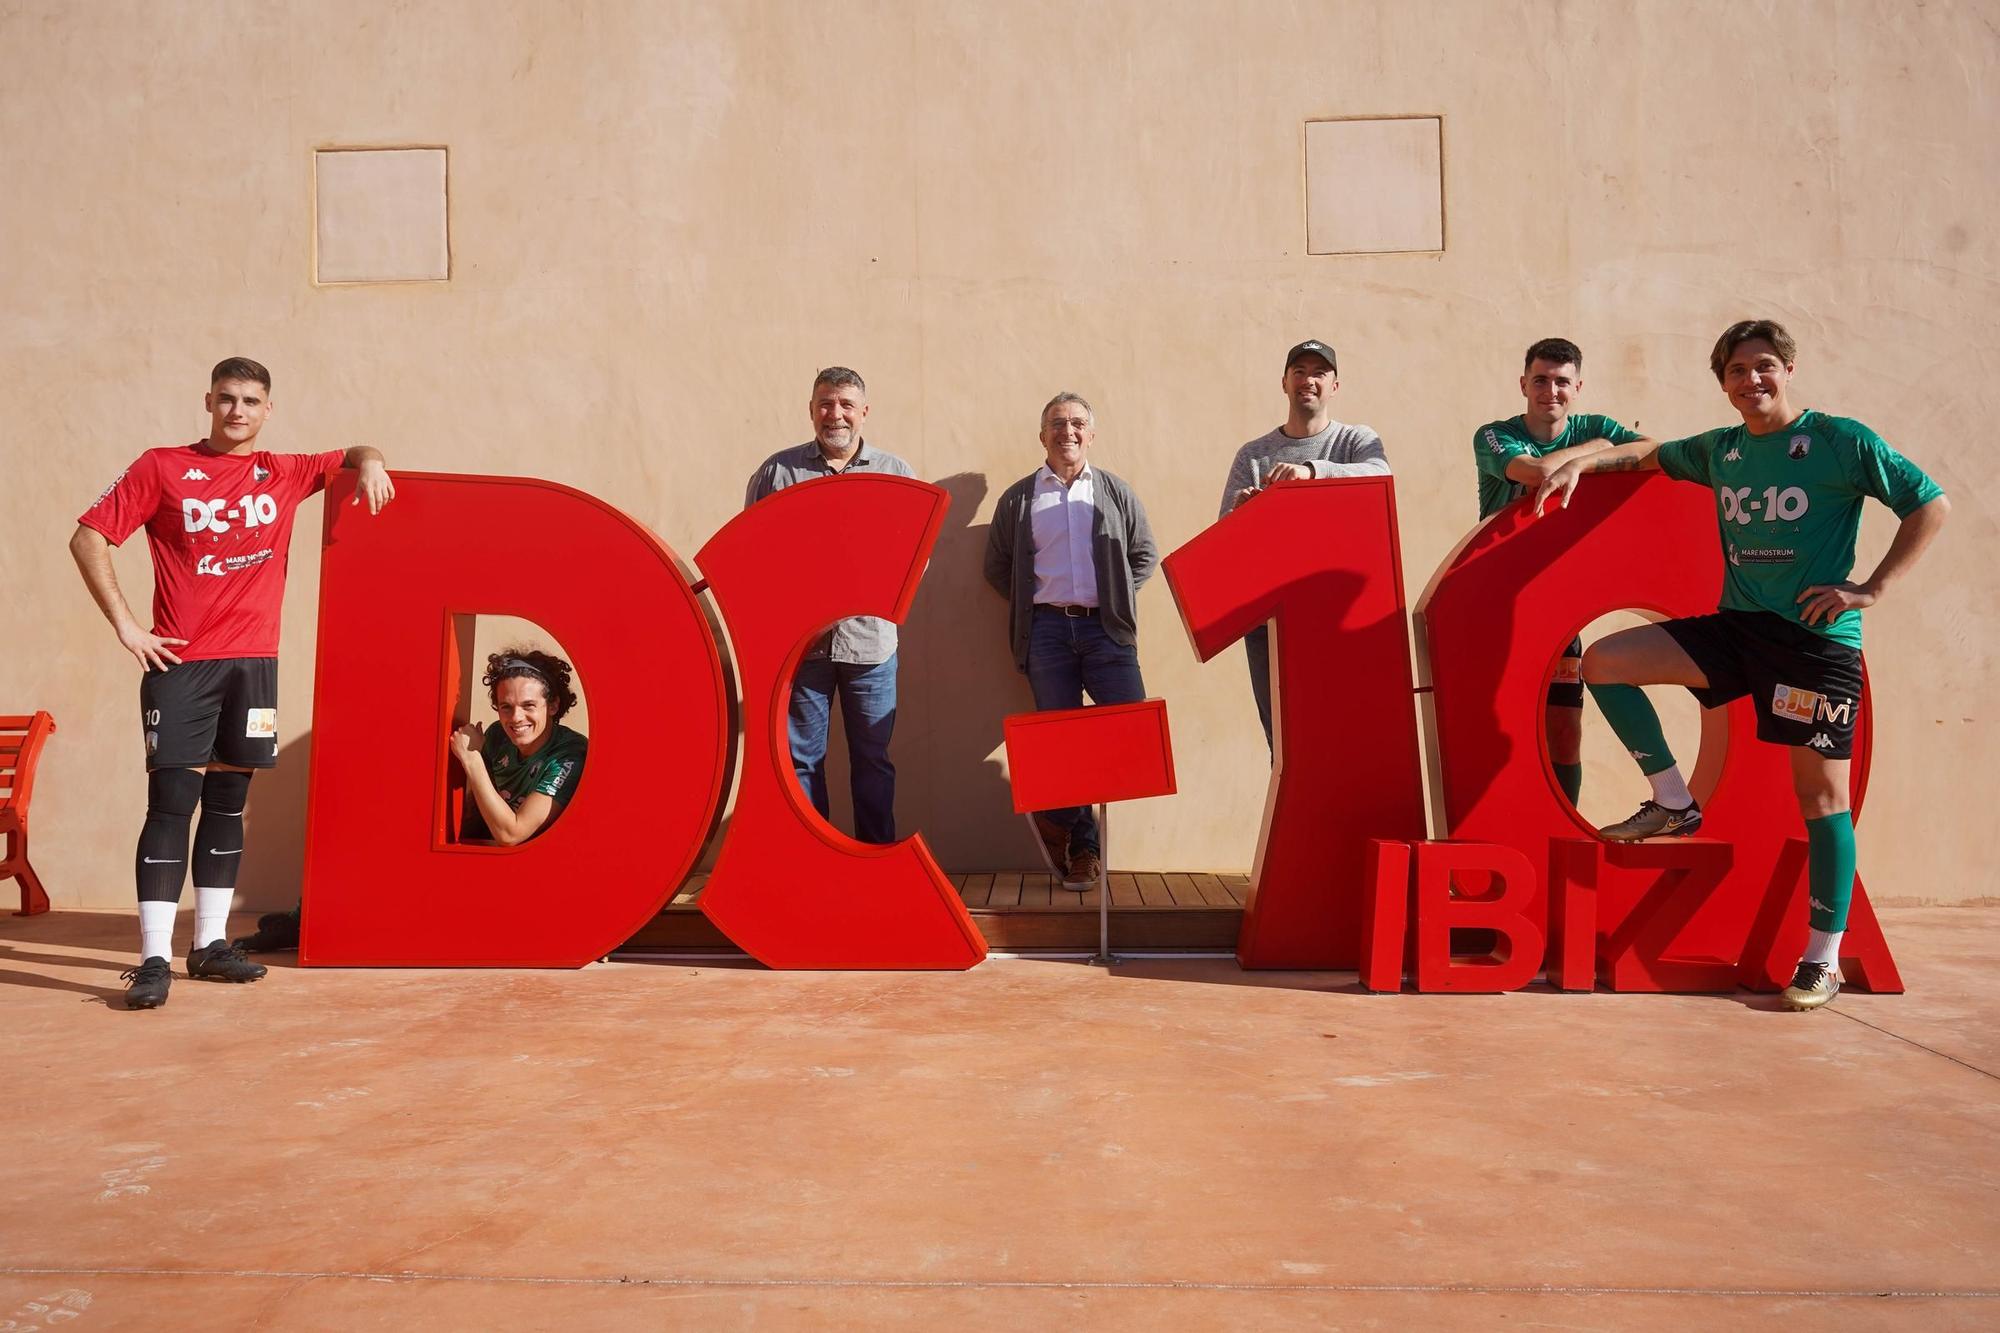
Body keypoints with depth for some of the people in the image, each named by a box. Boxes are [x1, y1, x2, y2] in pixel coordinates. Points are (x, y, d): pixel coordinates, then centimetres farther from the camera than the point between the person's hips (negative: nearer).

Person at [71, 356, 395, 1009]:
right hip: (179, 662, -3)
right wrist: (123, 624, -6)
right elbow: (89, 537, 1)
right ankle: (154, 959, -4)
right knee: (172, 803, -7)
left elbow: (354, 454, 21)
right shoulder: (161, 468, 2)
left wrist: (370, 464, -4)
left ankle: (210, 943, 18)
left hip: (253, 661, 4)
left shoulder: (284, 473, 10)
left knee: (228, 803, 9)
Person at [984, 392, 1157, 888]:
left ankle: (1055, 814, 6)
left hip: (1105, 627, 1)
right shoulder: (1018, 498, 9)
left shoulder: (1115, 492, 11)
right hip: (1047, 629, -1)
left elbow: (1145, 553, 13)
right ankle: (1081, 845, 11)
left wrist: (1119, 594, 2)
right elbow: (997, 566, 11)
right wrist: (1030, 604, 1)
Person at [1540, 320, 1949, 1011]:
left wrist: (1871, 588, -11)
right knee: (1603, 662, -8)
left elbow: (1931, 504, -3)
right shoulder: (1720, 450, 11)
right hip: (1736, 625, 5)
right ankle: (1674, 803, 6)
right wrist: (1583, 461, 10)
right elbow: (1652, 453, 27)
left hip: (1818, 637, -5)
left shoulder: (1839, 440, -5)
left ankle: (1824, 960, 9)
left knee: (1821, 794, -3)